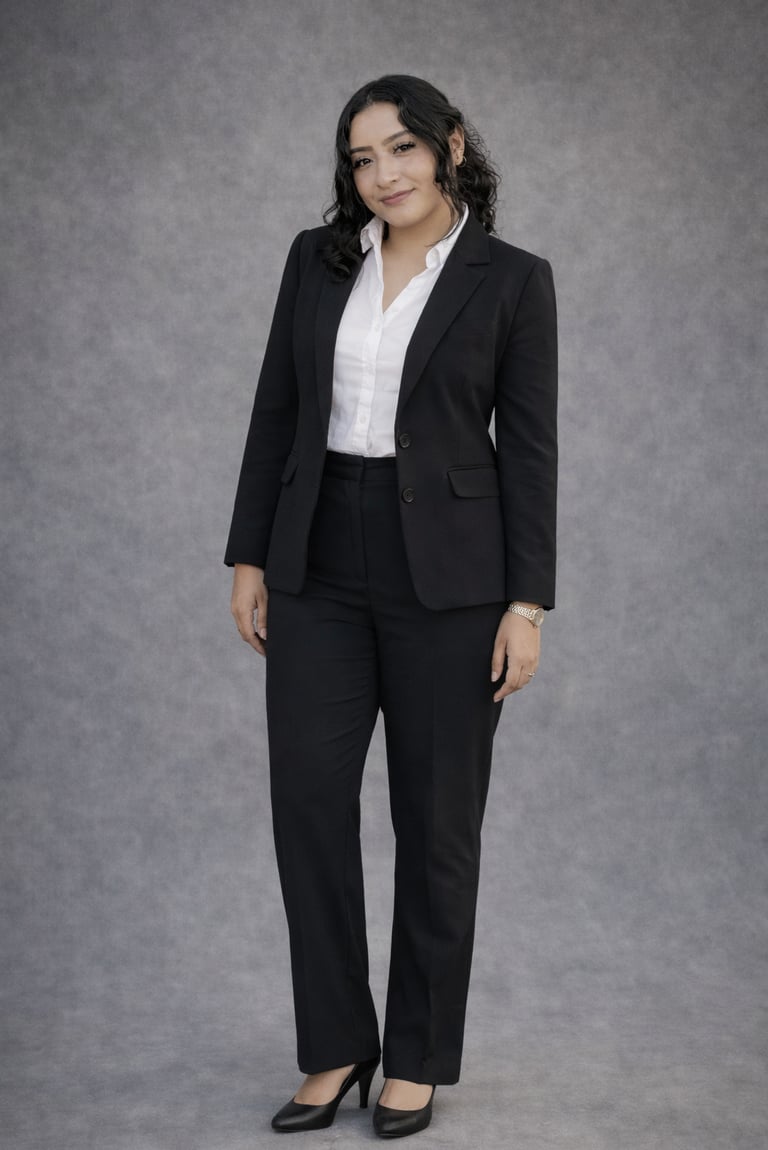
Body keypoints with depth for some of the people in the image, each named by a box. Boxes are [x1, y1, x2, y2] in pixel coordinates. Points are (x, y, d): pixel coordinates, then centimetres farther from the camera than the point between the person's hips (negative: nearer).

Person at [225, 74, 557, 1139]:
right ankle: (336, 1046, 17)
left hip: (448, 573, -3)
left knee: (437, 817, 5)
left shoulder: (513, 280, -3)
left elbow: (529, 450, -4)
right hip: (319, 569, 3)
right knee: (306, 800, 1)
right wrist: (250, 557, 5)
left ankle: (419, 1057, 20)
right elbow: (277, 412, 9)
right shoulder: (317, 260, 6)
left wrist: (527, 604, -9)